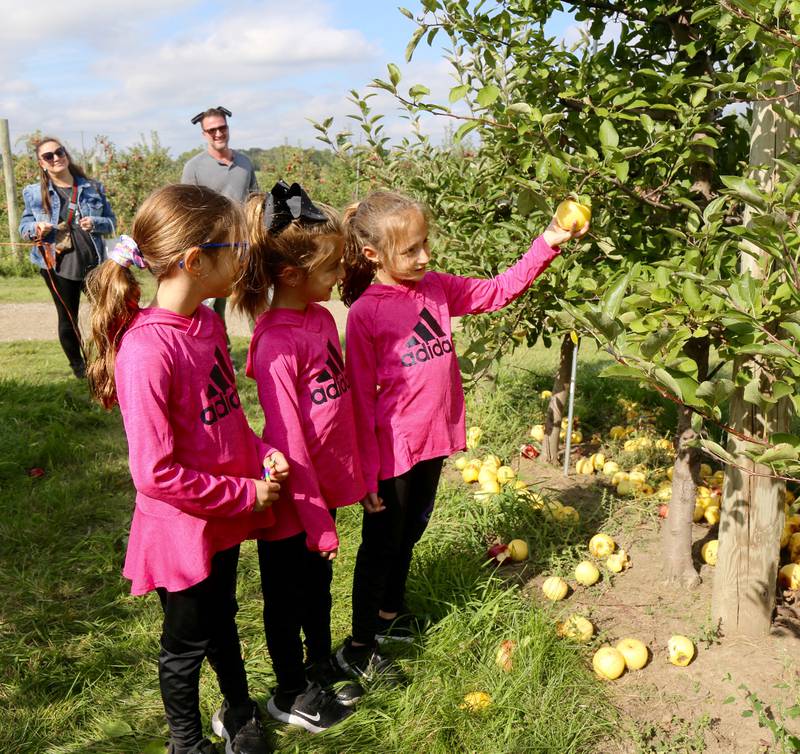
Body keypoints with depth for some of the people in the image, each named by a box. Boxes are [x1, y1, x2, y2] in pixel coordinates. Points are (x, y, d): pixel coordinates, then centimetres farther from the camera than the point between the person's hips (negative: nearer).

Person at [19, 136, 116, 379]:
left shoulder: (92, 188, 4)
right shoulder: (34, 193, 1)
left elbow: (111, 220, 8)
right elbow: (24, 226, 8)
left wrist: (95, 223, -14)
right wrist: (35, 229, -15)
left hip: (93, 262, 0)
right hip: (57, 266, 0)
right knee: (68, 318, 10)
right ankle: (78, 367, 28)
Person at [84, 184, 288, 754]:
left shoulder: (207, 323, -3)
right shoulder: (146, 350, -29)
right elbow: (156, 474, -26)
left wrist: (262, 453, -5)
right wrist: (247, 494, -17)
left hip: (225, 518, 7)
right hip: (182, 530, -7)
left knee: (222, 620, 28)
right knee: (187, 642, 17)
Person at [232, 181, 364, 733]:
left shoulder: (322, 317, 0)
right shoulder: (277, 341, -25)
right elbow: (288, 439, -22)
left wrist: (352, 477, 12)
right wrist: (318, 520, -16)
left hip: (326, 485, 7)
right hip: (292, 500, -7)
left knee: (319, 585, 25)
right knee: (287, 598, 15)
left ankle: (322, 671, 47)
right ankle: (290, 696, 36)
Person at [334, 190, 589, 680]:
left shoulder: (437, 288, 1)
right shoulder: (366, 313, -18)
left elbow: (499, 291, 5)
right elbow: (361, 398, -16)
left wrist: (547, 245, -5)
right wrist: (367, 473, -13)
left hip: (435, 439, 6)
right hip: (392, 450, -6)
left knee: (409, 534, 23)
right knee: (381, 545, 7)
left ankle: (390, 614, 45)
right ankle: (359, 648, 24)